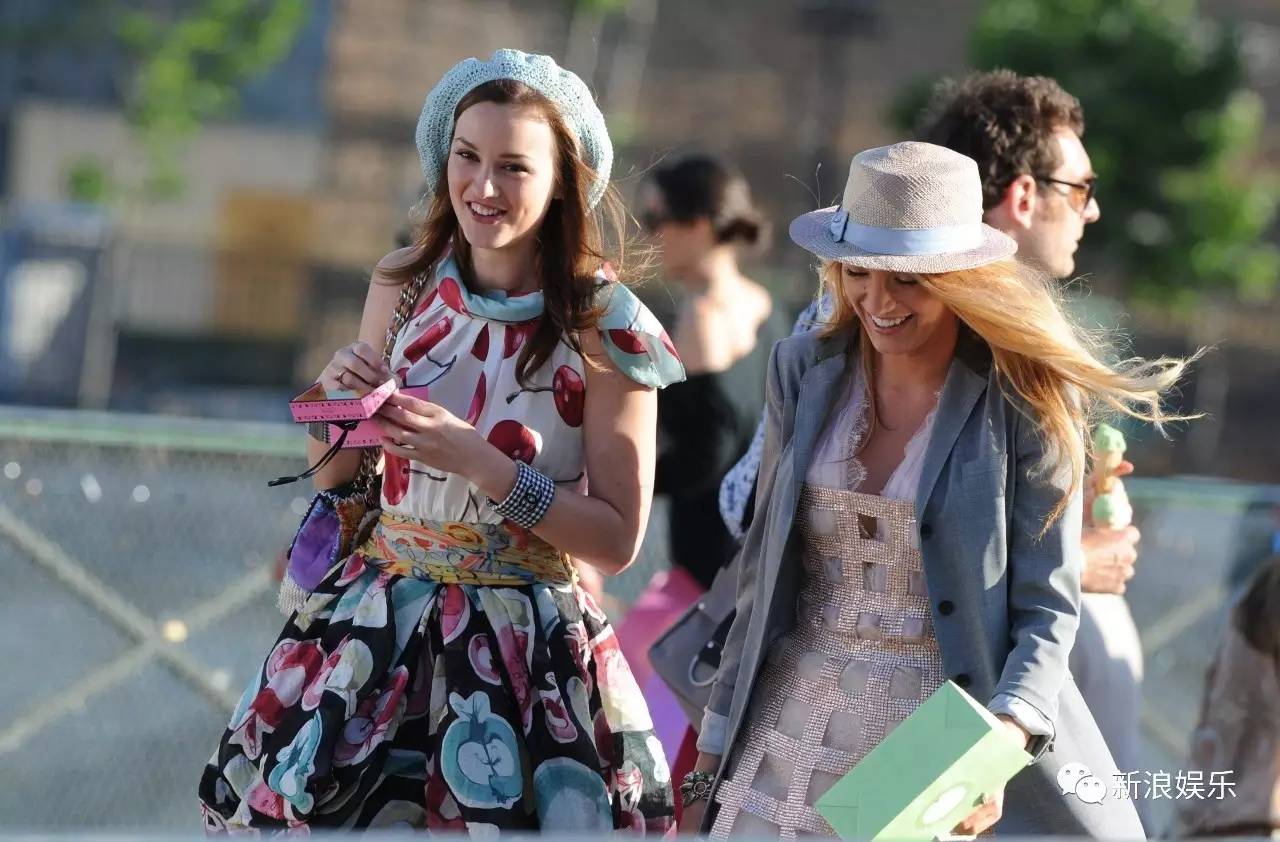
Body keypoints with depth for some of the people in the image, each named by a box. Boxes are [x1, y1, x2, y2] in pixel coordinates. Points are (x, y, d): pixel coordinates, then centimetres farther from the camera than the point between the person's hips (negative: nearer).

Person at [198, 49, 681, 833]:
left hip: (520, 644, -4)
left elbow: (618, 539, -12)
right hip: (375, 621, 4)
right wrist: (336, 400, -11)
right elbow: (336, 477, 10)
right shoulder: (405, 283, -1)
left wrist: (479, 464, -22)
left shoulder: (603, 326, -13)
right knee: (305, 807, 12)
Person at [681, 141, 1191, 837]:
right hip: (801, 729, 3)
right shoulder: (803, 372, 4)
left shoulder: (1030, 402, -8)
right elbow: (764, 575, 9)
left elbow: (1046, 607, -8)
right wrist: (713, 764, 10)